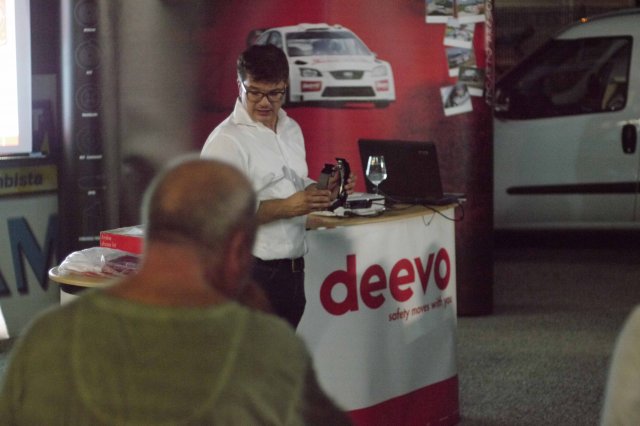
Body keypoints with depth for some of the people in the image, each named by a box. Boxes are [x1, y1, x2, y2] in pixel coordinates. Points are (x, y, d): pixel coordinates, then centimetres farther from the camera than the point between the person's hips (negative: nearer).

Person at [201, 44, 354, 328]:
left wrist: (324, 192, 4)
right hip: (252, 273, -8)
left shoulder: (291, 130, 14)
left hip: (293, 270, 8)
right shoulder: (226, 140, -13)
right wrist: (287, 207, -25)